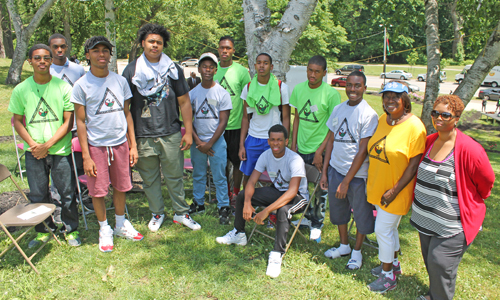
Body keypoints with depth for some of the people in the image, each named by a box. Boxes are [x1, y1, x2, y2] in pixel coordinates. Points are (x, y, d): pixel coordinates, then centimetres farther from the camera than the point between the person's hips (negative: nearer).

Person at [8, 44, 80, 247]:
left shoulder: (63, 87, -5)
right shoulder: (21, 89, 2)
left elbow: (68, 121, -5)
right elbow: (17, 120, 8)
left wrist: (48, 145, -12)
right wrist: (32, 143, -7)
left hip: (60, 149, -2)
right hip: (33, 152, 2)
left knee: (67, 193, 5)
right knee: (37, 194, 12)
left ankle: (71, 230, 24)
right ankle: (43, 231, 31)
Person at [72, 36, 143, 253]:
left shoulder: (120, 81, 5)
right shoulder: (82, 85, -4)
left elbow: (127, 114, 9)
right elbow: (80, 122, -4)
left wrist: (133, 145, 5)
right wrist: (86, 156, -9)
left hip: (120, 143, 3)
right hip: (96, 145, -3)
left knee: (121, 187, 12)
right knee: (98, 190, 5)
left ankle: (121, 225, 31)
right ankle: (104, 230, 25)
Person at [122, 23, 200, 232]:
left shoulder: (173, 69, 7)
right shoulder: (132, 70, 4)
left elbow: (184, 102, 7)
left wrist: (188, 131, 3)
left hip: (170, 134, 0)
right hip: (143, 135, 0)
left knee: (174, 176, 7)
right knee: (150, 178, 10)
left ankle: (181, 213, 23)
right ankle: (157, 213, 28)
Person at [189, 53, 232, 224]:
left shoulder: (222, 93, -4)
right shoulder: (193, 93, 4)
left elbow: (223, 122, -6)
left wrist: (210, 143, -10)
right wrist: (197, 141, -6)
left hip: (217, 141, -3)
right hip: (197, 141, 3)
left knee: (219, 176, 1)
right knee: (198, 174, 14)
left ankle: (224, 207, 12)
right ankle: (198, 203, 29)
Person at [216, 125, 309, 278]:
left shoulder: (295, 160, -29)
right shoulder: (266, 156, -9)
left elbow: (292, 192, -37)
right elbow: (251, 181, -11)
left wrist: (266, 210, -44)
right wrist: (247, 203, -31)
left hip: (298, 196, -6)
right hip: (277, 191, 6)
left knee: (283, 210, -40)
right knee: (242, 195, -5)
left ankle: (277, 254, -26)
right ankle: (238, 234, 15)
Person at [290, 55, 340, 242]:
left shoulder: (331, 94, -13)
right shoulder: (298, 89, 2)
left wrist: (320, 152, -13)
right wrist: (293, 145, 6)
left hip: (320, 149, -4)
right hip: (301, 148, 5)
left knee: (321, 189, 7)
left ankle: (317, 224, 25)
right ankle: (308, 216, 37)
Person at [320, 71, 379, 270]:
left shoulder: (369, 115, -14)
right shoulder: (338, 109, 5)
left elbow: (362, 151, -16)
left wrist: (346, 181, -16)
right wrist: (324, 172, 7)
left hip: (358, 174, -5)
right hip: (335, 169, 6)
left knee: (361, 214, 10)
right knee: (337, 209, 18)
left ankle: (357, 251, 31)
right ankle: (344, 246, 39)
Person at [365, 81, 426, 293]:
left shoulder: (414, 126, -18)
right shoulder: (382, 120, 3)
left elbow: (414, 164, -19)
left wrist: (394, 191, -19)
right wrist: (370, 182, 9)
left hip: (395, 191, -7)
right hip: (378, 187, 7)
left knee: (383, 230, 1)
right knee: (390, 228, 21)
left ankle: (388, 276, 21)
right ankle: (393, 263, 42)